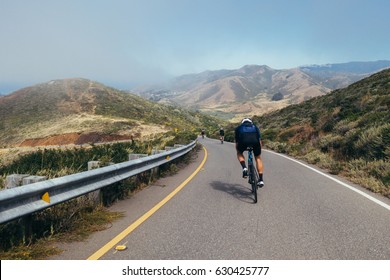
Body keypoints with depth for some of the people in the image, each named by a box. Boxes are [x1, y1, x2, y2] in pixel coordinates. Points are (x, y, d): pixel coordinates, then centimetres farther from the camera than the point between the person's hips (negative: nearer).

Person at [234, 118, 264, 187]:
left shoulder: (239, 127, 36)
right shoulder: (255, 126, 38)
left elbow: (237, 142, 36)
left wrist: (238, 151, 51)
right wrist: (259, 149, 54)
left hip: (243, 141, -1)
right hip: (255, 142, 1)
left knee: (239, 153, 30)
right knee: (258, 158, 22)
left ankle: (244, 168, 5)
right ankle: (261, 180, 17)